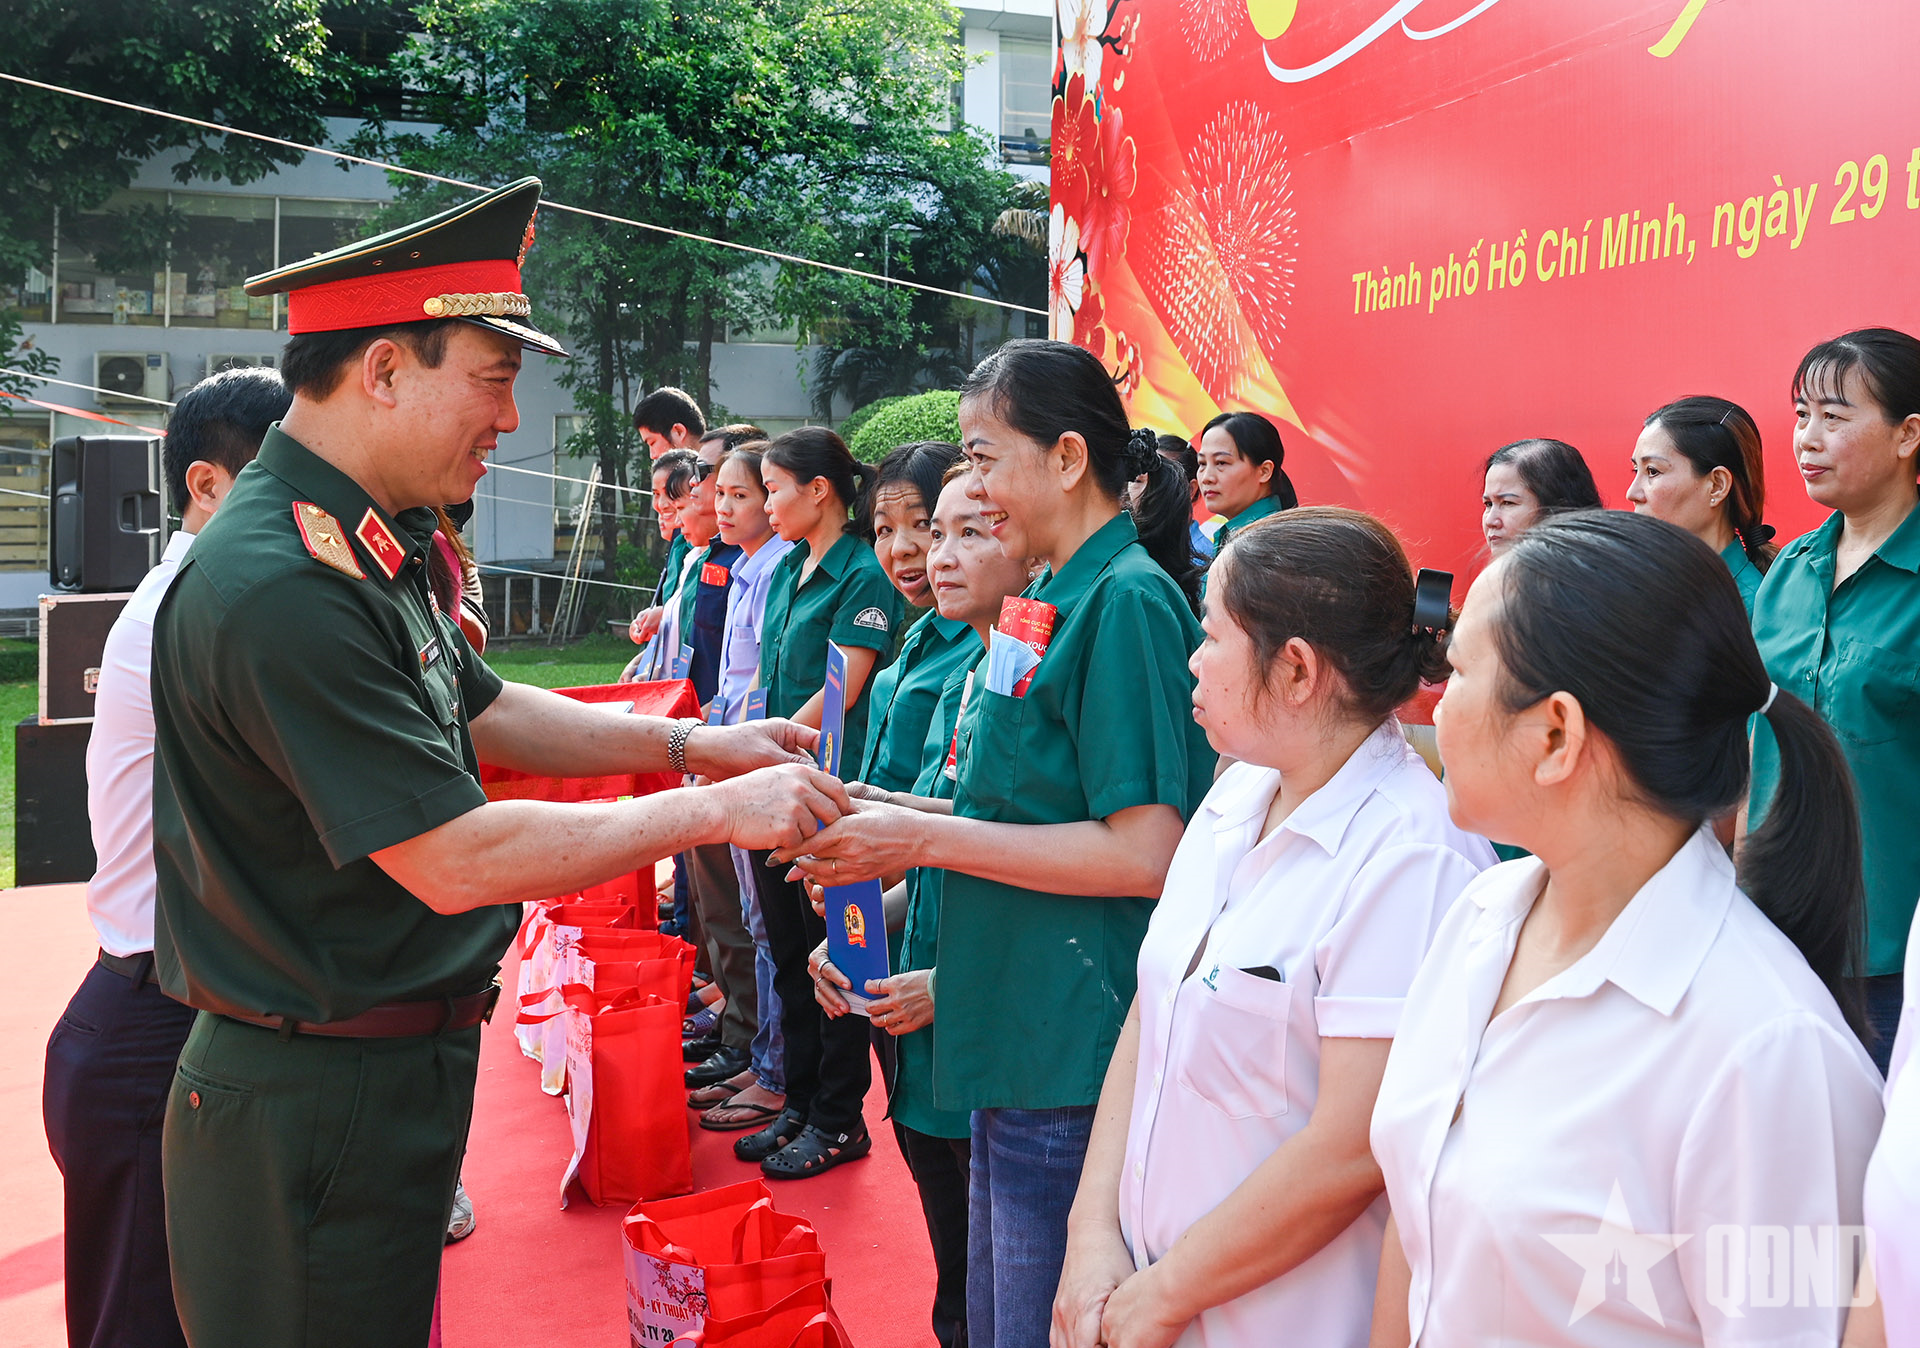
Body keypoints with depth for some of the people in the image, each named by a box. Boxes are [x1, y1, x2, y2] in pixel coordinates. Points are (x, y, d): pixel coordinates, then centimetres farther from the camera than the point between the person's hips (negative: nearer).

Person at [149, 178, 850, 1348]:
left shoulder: (367, 547, 6)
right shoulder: (283, 590, -27)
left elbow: (480, 711, 18)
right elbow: (456, 859, -27)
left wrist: (692, 743, 9)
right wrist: (712, 813, -19)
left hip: (401, 1065, 10)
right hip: (317, 1102, -10)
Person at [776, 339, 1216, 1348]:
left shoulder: (1128, 599, -15)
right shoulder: (1057, 594, 13)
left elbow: (1143, 853, -21)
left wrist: (925, 839, -17)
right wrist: (898, 822, 7)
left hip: (1076, 1055, -9)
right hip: (1018, 1039, 9)